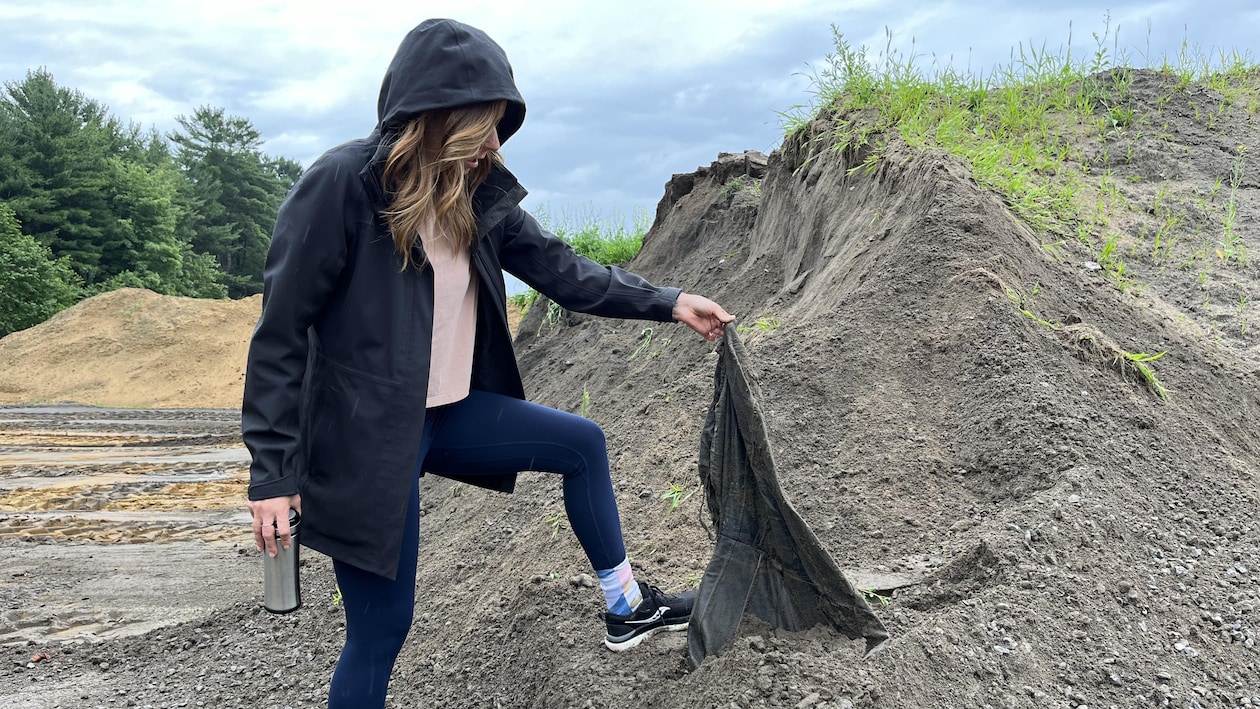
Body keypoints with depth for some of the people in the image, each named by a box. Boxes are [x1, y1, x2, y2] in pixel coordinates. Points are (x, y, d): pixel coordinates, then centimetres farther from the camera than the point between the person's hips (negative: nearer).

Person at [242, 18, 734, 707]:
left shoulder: (477, 197, 3)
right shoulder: (341, 183, -17)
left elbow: (560, 269, 7)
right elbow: (282, 330, -16)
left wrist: (668, 302, 5)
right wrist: (273, 471, -18)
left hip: (446, 414, 8)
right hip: (365, 437, -7)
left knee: (582, 443, 14)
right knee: (383, 620, 1)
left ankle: (627, 608, 30)